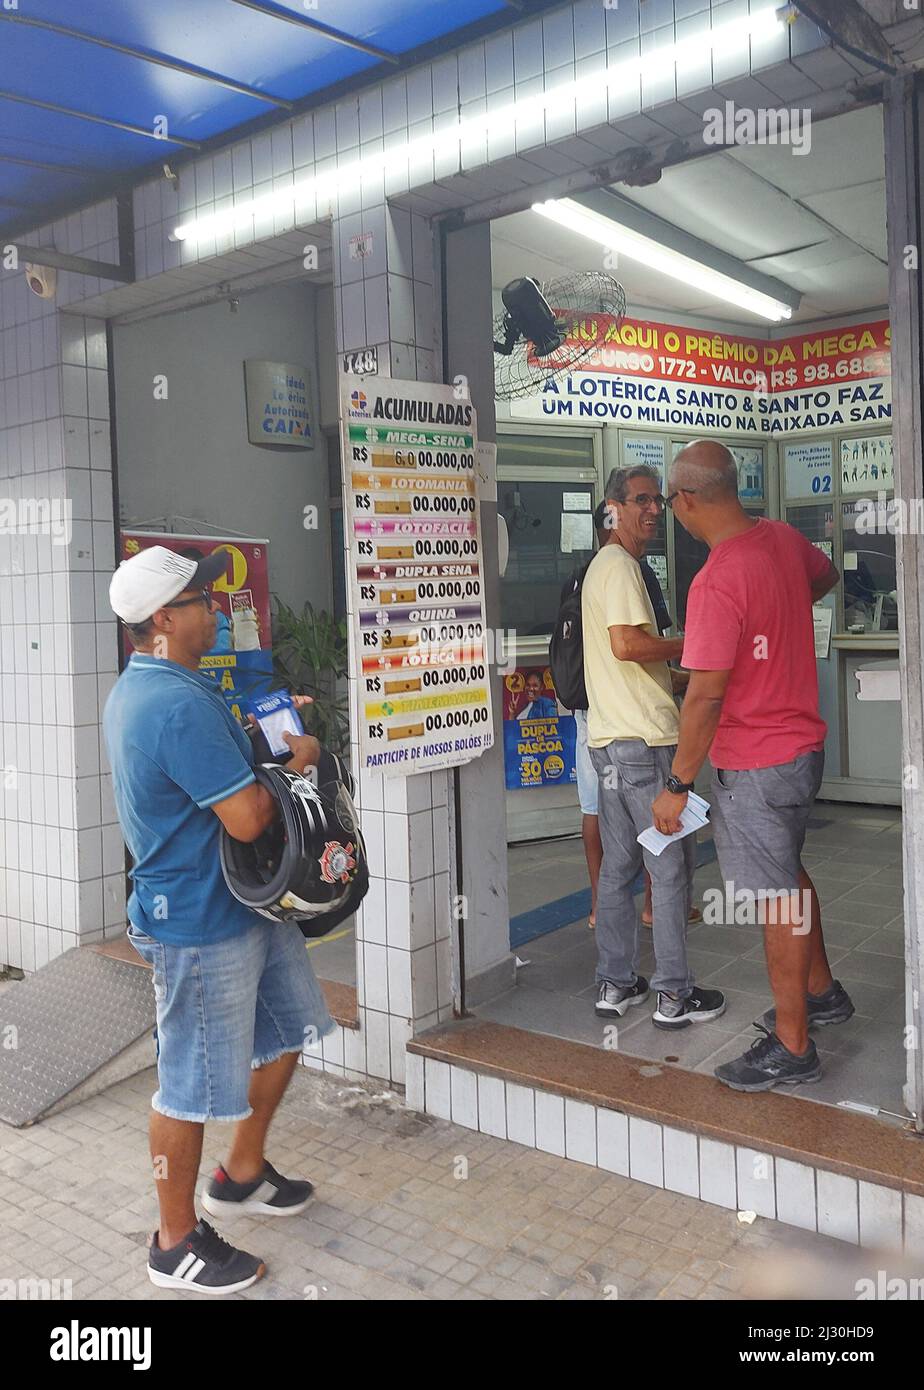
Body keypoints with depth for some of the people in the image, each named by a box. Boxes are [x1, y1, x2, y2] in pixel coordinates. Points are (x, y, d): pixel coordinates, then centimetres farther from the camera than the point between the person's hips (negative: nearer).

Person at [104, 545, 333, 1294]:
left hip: (245, 903, 11)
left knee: (288, 1028, 23)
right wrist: (297, 760, -12)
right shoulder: (181, 705, -27)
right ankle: (178, 1243, 27)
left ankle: (242, 1173, 42)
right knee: (195, 1083, 6)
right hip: (200, 923, -11)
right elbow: (247, 818, -28)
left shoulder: (140, 689, 8)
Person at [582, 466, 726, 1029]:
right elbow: (627, 644, -24)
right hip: (643, 738, -10)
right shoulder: (620, 565, -11)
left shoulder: (603, 565, 21)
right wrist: (690, 644, -10)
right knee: (672, 867, -1)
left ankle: (616, 984, 20)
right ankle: (675, 994, 7)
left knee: (619, 865, 13)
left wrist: (675, 673, 23)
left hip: (610, 738, 10)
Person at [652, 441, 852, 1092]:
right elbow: (826, 576, 24)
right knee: (788, 871, 26)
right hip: (803, 743, 9)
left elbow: (705, 698, -25)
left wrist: (678, 785, -15)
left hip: (755, 766, -9)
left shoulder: (716, 583, -26)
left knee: (776, 898, 3)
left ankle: (792, 1048, 17)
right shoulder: (782, 537, 0)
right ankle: (822, 991, 43)